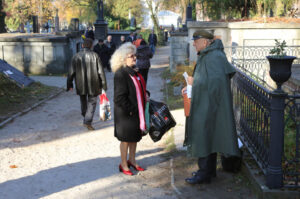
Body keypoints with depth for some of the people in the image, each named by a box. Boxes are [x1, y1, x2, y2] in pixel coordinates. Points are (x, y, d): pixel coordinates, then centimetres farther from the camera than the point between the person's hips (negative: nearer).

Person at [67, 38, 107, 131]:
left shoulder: (76, 56, -1)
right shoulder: (94, 55, -7)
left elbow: (71, 72, 1)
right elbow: (100, 71, -6)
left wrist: (69, 85, 10)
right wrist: (103, 84, 1)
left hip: (81, 85, 2)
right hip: (93, 85, -2)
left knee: (83, 100, 21)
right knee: (92, 102, 6)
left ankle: (86, 119, 32)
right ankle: (88, 121, -5)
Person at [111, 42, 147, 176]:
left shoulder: (134, 72, 7)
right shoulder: (120, 74, -20)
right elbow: (119, 97, -22)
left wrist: (145, 95, 7)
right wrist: (129, 110, -20)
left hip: (136, 111, 8)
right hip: (125, 114, -8)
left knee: (135, 137, 18)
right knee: (125, 139, 5)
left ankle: (132, 160, 35)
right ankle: (123, 164, 20)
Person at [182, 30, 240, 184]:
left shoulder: (214, 57, -18)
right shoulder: (206, 56, 15)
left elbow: (215, 81, -27)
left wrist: (195, 82, -16)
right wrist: (191, 86, 8)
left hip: (209, 105, -11)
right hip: (205, 104, 11)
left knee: (203, 138, -5)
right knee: (209, 137, 16)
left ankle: (204, 173, 5)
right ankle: (210, 170, 26)